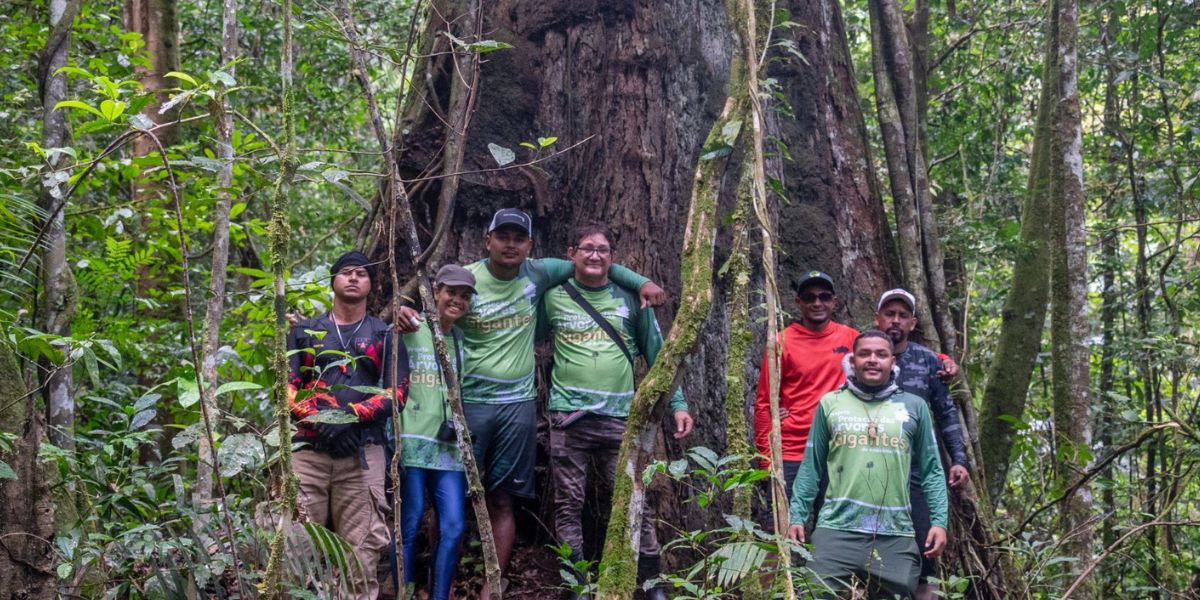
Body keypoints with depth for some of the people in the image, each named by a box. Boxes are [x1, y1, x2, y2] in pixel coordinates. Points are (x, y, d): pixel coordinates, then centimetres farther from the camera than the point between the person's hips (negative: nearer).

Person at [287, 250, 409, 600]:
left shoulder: (385, 336, 15)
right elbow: (287, 386, 8)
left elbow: (397, 391, 5)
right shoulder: (304, 332, 18)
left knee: (361, 544, -6)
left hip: (362, 450, -1)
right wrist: (319, 420, -10)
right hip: (308, 447, 1)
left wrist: (351, 416, -10)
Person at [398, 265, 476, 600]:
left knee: (453, 528, 1)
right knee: (408, 526, -2)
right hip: (411, 441, -5)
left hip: (449, 446, 5)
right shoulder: (407, 330, -1)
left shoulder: (464, 339, 15)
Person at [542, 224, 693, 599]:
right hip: (567, 417, 0)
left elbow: (657, 355, 10)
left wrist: (677, 404, 3)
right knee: (569, 507, 1)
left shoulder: (630, 299, 8)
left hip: (619, 418, 0)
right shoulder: (554, 298, 7)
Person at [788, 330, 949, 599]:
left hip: (896, 535, 1)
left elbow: (931, 471, 10)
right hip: (837, 529, -1)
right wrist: (797, 517, 1)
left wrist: (939, 521, -1)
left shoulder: (914, 407, 9)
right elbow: (811, 467, 9)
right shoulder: (831, 403, 8)